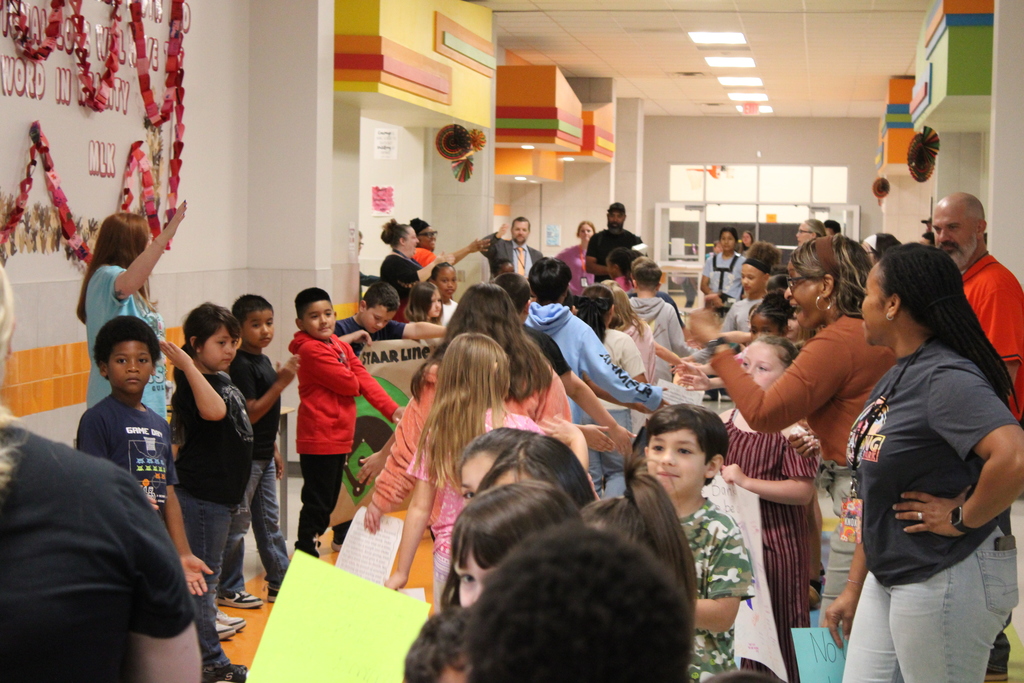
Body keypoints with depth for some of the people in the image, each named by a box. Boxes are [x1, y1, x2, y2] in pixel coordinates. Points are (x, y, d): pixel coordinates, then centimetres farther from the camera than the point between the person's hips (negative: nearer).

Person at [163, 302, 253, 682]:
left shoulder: (224, 381, 12)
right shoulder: (193, 385, -18)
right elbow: (213, 410, -42)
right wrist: (187, 365, -42)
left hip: (220, 493, 10)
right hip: (201, 494, -10)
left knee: (207, 576, 17)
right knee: (203, 578, -2)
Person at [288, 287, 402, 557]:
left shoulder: (341, 346, 11)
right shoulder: (310, 350, -17)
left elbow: (364, 380, 3)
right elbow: (349, 384, -20)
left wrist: (392, 409, -8)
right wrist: (353, 381, 4)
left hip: (339, 438, 9)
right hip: (319, 440, -9)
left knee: (329, 502, 17)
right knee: (317, 504, -3)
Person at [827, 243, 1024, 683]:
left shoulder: (947, 378, -19)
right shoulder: (895, 377, 11)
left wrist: (962, 518, -21)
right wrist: (854, 588, 17)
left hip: (945, 581, -9)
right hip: (887, 577, 9)